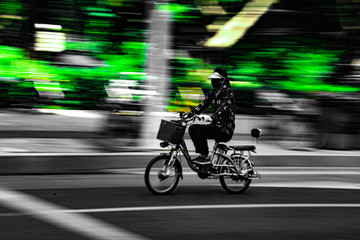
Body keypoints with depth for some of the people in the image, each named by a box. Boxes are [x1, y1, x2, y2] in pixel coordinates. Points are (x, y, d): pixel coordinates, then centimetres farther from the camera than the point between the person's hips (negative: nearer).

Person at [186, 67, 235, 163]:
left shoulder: (228, 92, -10)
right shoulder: (212, 93, 13)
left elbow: (223, 107, -26)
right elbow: (202, 106, 6)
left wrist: (211, 118, -44)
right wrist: (187, 115, -9)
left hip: (226, 130, -8)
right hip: (216, 126, 8)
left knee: (198, 128, -26)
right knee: (192, 128, -11)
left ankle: (205, 156, -20)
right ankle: (201, 154, -6)